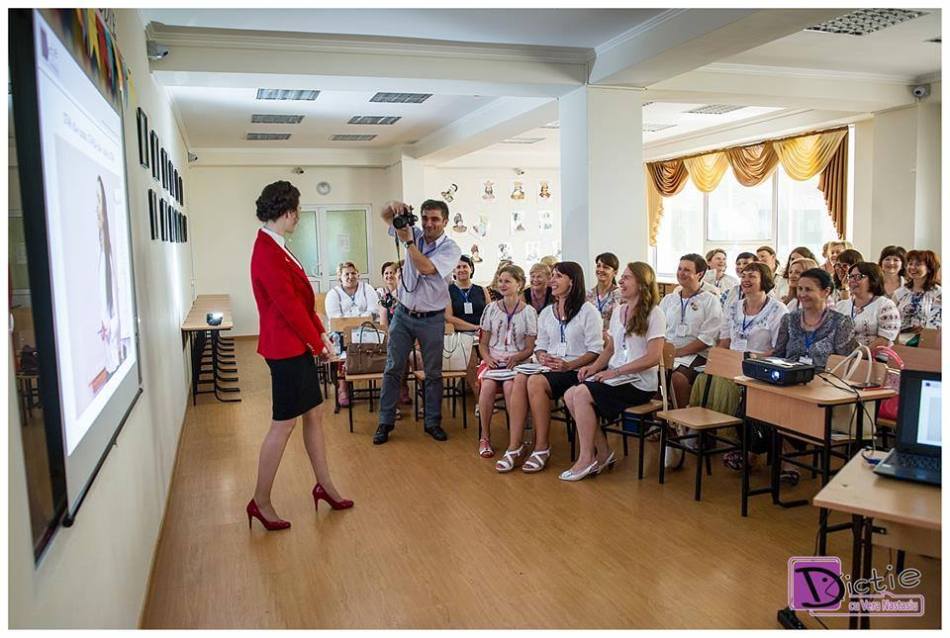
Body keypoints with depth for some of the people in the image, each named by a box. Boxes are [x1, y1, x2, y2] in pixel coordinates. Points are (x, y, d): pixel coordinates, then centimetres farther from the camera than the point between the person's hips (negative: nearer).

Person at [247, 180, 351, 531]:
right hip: (286, 348, -10)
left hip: (298, 345, 10)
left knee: (313, 415, 16)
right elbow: (288, 305, -21)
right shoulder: (267, 252, -20)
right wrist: (317, 341, -11)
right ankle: (261, 502, 14)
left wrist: (319, 332, 8)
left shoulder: (275, 247, 11)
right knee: (283, 424, 0)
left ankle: (325, 486, 29)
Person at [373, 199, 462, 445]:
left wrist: (408, 241, -20)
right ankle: (386, 422, 13)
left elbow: (426, 268, -25)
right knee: (393, 369, 4)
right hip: (403, 313, 3)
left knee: (433, 373, 7)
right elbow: (384, 215, 5)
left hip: (431, 319, -3)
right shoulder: (414, 234, 2)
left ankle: (433, 422, 20)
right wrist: (393, 205, -17)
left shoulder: (451, 249, -10)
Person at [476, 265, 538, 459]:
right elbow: (483, 343, 12)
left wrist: (515, 358, -16)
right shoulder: (491, 308, 10)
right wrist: (487, 358, -8)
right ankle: (484, 437, -18)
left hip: (517, 362, -1)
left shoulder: (528, 311, 4)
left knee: (509, 386, -34)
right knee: (488, 384, -31)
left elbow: (530, 348, 3)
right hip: (493, 361, 2)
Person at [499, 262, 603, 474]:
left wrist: (570, 365, -18)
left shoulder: (587, 311, 0)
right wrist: (542, 357, -4)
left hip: (576, 371, -5)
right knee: (520, 379, -27)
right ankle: (514, 446, -27)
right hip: (549, 368, 5)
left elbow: (595, 350, -6)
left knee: (536, 382, -32)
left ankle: (542, 448, -20)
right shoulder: (546, 313, 20)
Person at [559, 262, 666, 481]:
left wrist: (615, 372, -18)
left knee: (582, 394, -25)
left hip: (639, 381, -7)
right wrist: (593, 367, 1)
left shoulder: (654, 314, -8)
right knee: (570, 395, -15)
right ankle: (603, 453, -2)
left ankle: (587, 458, -11)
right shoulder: (618, 311, 16)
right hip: (615, 376, 7)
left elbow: (653, 357, -16)